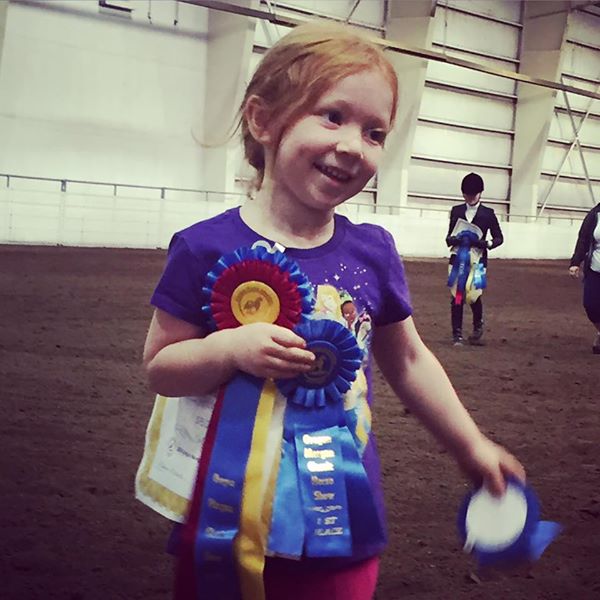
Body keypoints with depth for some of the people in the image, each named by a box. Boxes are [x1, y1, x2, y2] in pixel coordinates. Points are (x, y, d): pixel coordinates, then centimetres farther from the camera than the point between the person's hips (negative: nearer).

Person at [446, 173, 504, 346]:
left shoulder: (488, 213, 4)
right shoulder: (456, 211, 10)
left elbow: (499, 237, 6)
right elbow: (450, 234, 13)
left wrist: (486, 243, -13)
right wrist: (452, 239, -10)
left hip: (477, 260, -2)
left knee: (473, 296, -11)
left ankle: (478, 328, 17)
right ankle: (457, 335, 7)